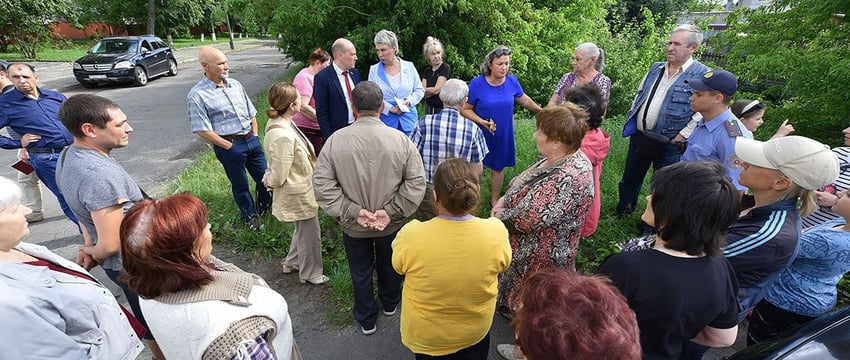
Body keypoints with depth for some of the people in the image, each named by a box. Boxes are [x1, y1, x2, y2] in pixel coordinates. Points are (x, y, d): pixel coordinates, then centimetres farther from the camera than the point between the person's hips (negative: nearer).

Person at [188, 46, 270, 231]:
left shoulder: (235, 84, 8)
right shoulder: (197, 95, -10)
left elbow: (251, 113, 16)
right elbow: (202, 130, -12)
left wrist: (255, 136, 8)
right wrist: (229, 146, -11)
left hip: (251, 139, 6)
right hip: (229, 145, -5)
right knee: (240, 185, 10)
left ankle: (264, 207, 38)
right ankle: (250, 216, 32)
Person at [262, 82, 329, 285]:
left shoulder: (277, 123, -2)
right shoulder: (283, 137, -33)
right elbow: (279, 177, -25)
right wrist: (270, 180, -6)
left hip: (301, 190, 9)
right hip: (299, 195, -9)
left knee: (303, 230, 28)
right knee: (310, 234, 12)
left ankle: (292, 263, 48)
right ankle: (310, 273, 34)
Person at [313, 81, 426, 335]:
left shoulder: (336, 140, -17)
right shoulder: (399, 139, -19)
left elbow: (322, 184, -16)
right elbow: (416, 182, -18)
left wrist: (352, 212, -15)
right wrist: (391, 212, -15)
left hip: (353, 226, 0)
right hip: (391, 224, 1)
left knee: (361, 272, 22)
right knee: (389, 265, 27)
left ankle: (367, 320, 42)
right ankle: (390, 304, 54)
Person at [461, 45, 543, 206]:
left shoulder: (512, 81, -6)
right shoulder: (477, 84, -16)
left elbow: (525, 100, 12)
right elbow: (465, 109, -10)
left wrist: (541, 111, 19)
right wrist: (482, 122, -23)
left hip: (503, 136, 4)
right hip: (481, 135, -3)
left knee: (498, 167, 17)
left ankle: (494, 200, 38)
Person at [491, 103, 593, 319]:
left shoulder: (567, 178, -35)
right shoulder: (560, 158, -4)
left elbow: (526, 219, -32)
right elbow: (522, 182, 10)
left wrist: (500, 214, -14)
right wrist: (504, 200, -5)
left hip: (538, 256, -9)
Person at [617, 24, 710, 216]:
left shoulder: (702, 75, -10)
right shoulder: (656, 68, 10)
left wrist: (681, 137, -16)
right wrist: (631, 121, 10)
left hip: (668, 144, -6)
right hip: (639, 136, 6)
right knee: (629, 180, 17)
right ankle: (621, 214, 35)